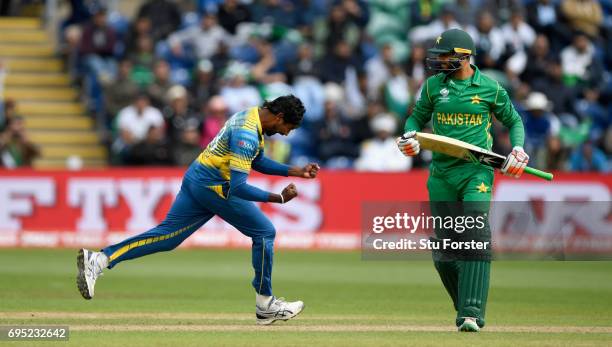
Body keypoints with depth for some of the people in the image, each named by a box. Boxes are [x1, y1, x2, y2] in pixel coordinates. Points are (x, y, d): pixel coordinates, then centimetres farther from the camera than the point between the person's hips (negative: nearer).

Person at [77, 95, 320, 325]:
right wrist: (279, 198, -24)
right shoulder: (247, 135, -22)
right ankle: (265, 306, 7)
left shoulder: (251, 116, 11)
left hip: (195, 179, 9)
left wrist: (295, 172, 18)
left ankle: (98, 260, -6)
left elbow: (257, 162, 24)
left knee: (167, 234, 5)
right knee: (264, 232, 2)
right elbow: (238, 188, -26)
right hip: (214, 187, -9)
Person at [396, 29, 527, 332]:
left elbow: (513, 121, 14)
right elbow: (417, 117, 18)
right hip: (441, 173, 3)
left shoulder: (490, 88, 1)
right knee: (445, 247, 3)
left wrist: (518, 148, -4)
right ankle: (467, 307, 23)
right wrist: (410, 136, -3)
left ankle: (471, 314, -24)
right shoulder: (434, 86, 6)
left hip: (477, 171, -3)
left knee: (476, 237, -19)